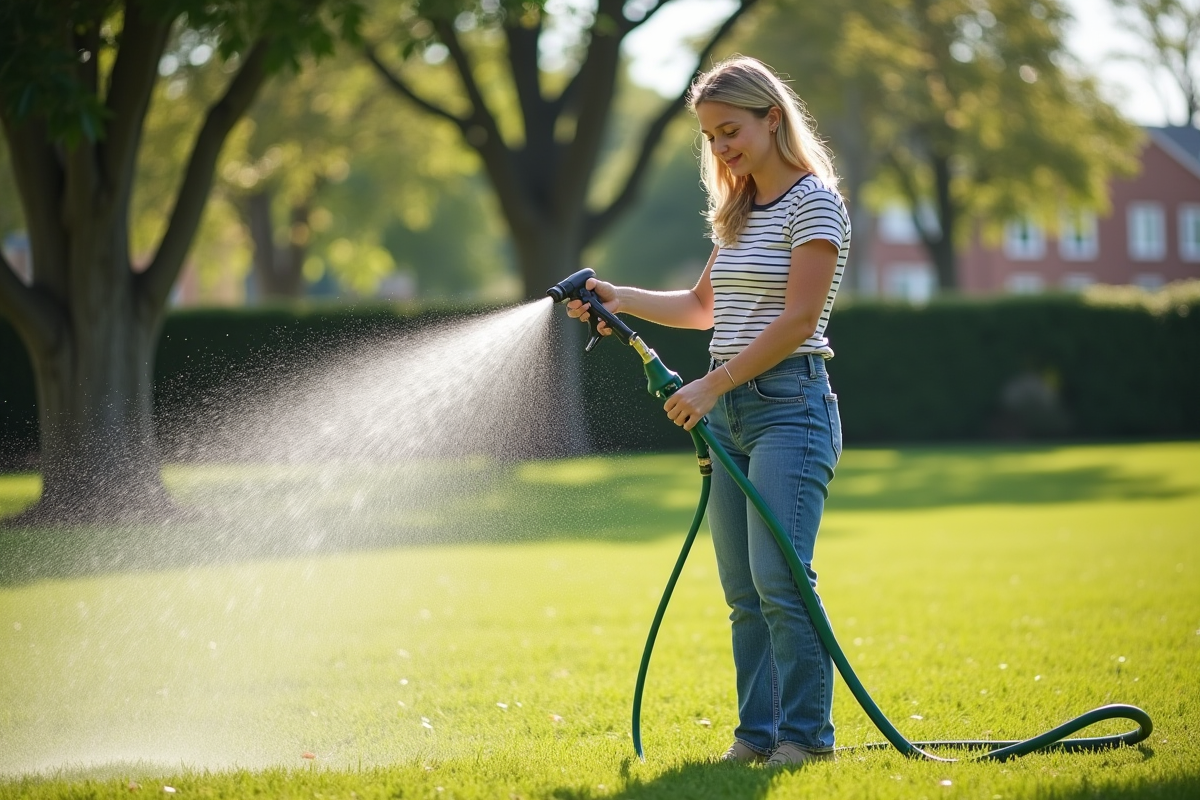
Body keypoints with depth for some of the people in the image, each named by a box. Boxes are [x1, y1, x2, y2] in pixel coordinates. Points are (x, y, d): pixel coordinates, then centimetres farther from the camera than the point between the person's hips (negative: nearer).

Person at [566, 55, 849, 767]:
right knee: (743, 591, 6)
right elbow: (706, 307, 29)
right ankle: (758, 731, 10)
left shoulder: (813, 202, -8)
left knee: (778, 578, -14)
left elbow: (798, 320, -15)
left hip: (789, 407, -8)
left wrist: (711, 385, -16)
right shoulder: (738, 214, 17)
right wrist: (622, 299, 16)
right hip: (727, 413, 8)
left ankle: (808, 733, -8)